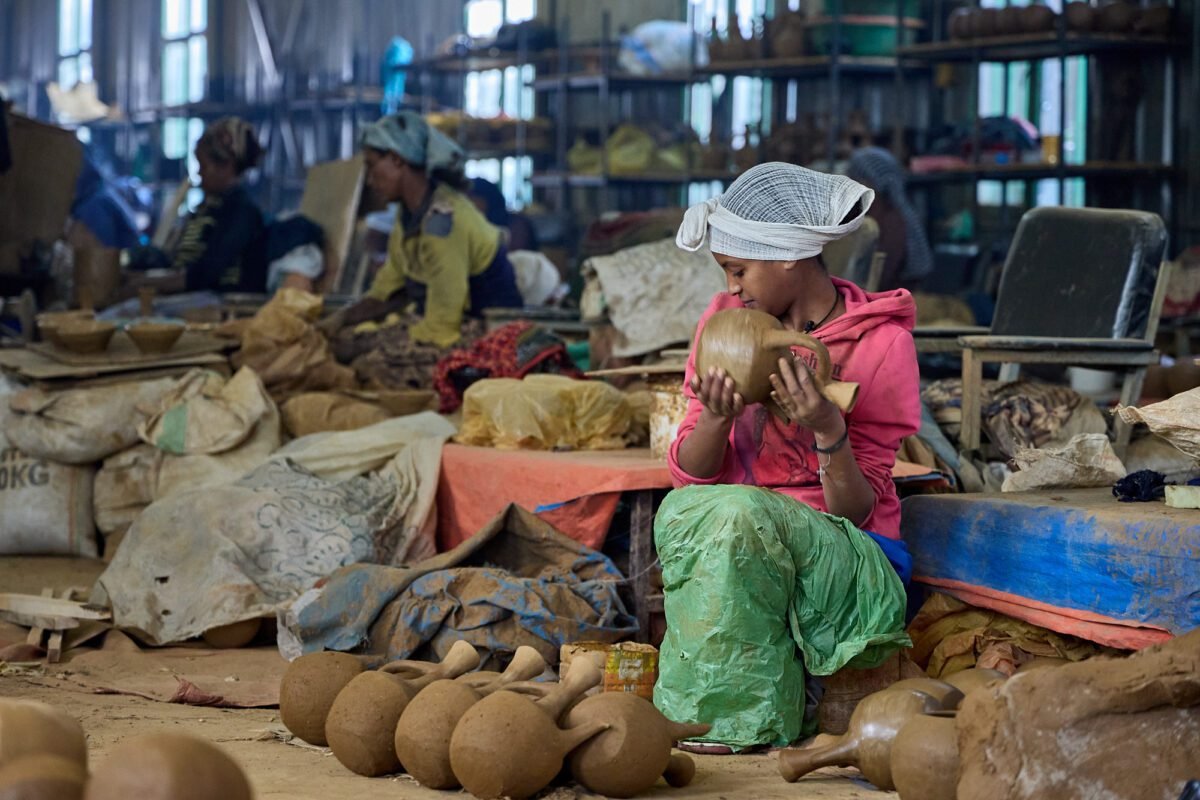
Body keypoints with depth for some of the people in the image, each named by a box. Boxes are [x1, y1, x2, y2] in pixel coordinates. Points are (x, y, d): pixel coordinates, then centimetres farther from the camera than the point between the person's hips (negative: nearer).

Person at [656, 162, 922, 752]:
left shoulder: (879, 343, -8)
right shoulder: (726, 320, 5)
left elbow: (855, 512, -10)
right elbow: (688, 472, 3)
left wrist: (828, 431, -28)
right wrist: (717, 417, -18)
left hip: (843, 557, -4)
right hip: (744, 546, 4)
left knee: (740, 513, -34)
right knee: (684, 509, -30)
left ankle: (737, 723, -26)